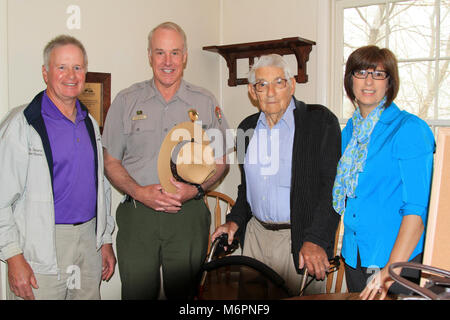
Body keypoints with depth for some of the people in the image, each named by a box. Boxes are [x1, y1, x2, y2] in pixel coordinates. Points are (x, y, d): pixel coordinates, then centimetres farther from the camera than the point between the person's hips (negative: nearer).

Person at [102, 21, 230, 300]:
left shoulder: (206, 102, 7)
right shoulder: (126, 101, 6)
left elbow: (221, 162, 10)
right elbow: (111, 162, 6)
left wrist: (195, 190, -8)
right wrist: (139, 192, -11)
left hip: (189, 216, 1)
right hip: (137, 215, 0)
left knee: (186, 293, 8)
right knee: (138, 293, 2)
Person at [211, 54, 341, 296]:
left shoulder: (320, 121, -8)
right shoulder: (248, 127, 11)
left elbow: (332, 186, -13)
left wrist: (315, 240, -20)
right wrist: (235, 220, 7)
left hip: (299, 240, -5)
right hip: (255, 234, 5)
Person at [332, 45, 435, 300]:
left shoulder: (409, 129, -13)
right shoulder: (350, 131, 7)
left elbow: (417, 208, -18)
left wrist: (391, 269, -24)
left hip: (401, 259, -6)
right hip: (355, 257, 6)